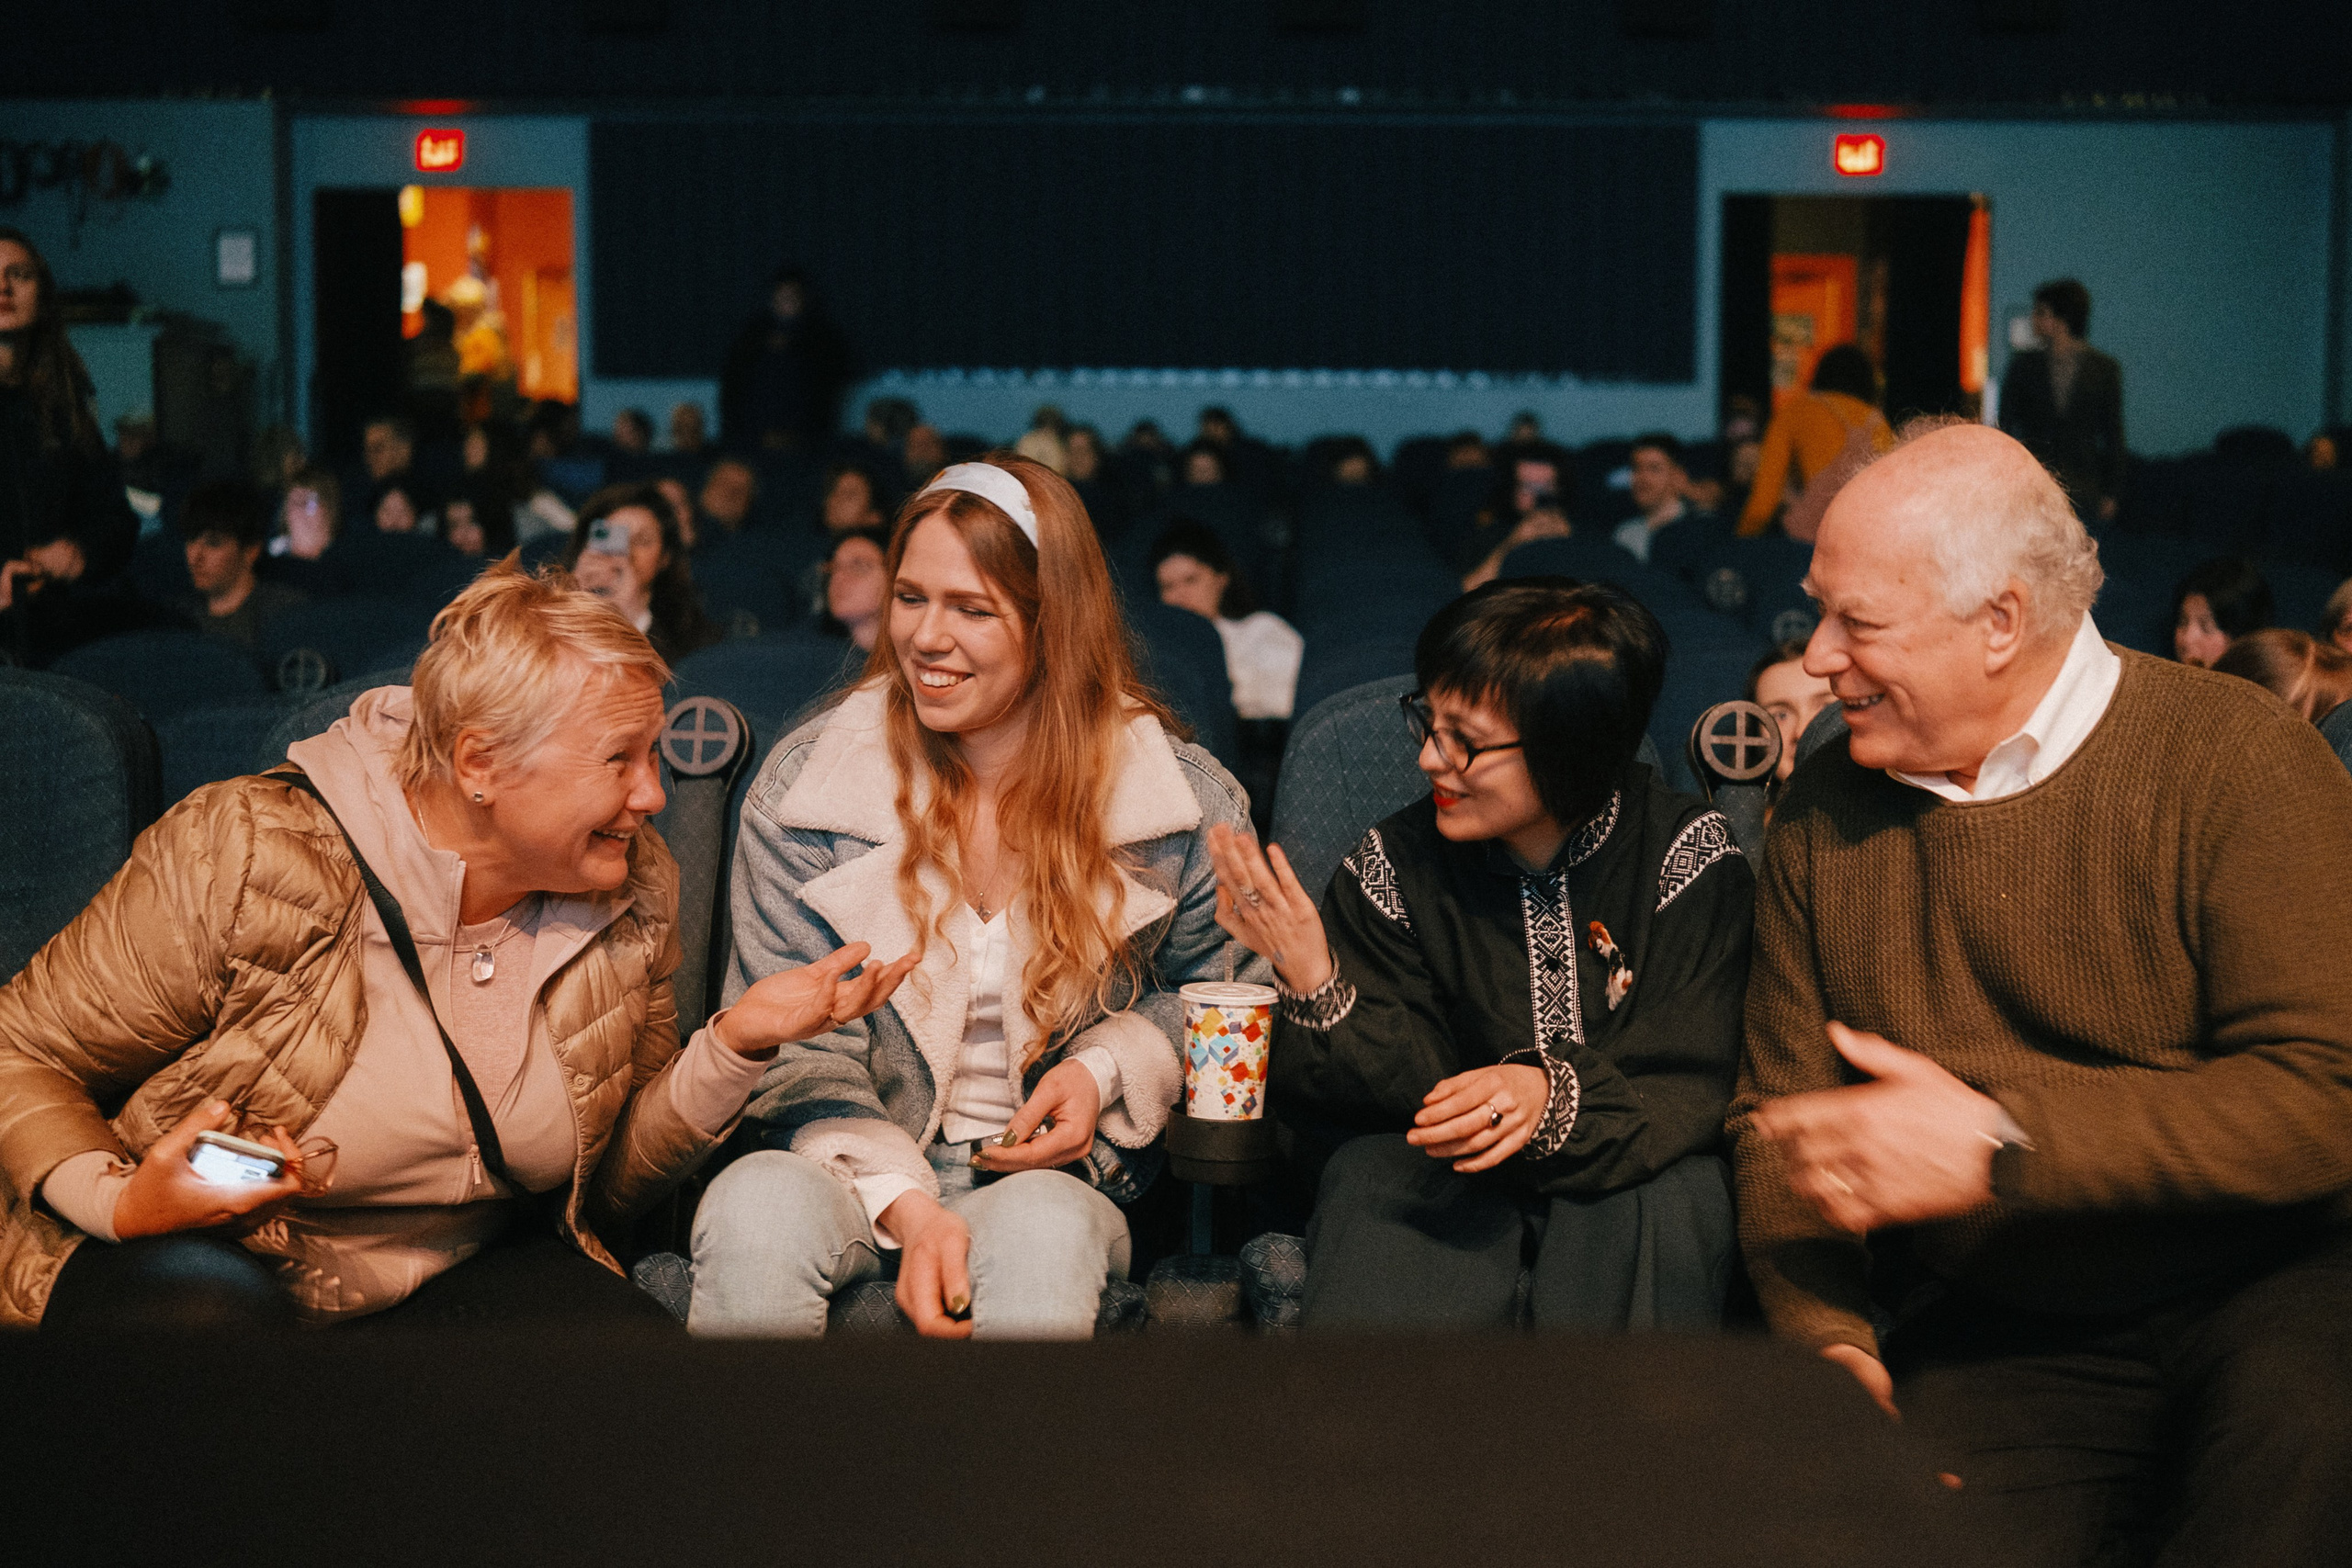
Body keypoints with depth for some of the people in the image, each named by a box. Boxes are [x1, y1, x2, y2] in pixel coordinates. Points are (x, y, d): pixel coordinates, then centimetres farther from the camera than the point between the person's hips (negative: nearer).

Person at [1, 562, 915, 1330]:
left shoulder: (635, 892, -4)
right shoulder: (248, 856, -19)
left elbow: (609, 1185, 6)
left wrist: (736, 1045, -11)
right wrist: (115, 1200, -28)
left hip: (469, 1267, 4)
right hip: (205, 1260, -4)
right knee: (215, 1311, -39)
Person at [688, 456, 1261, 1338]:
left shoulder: (1183, 807, 0)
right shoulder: (805, 786, 0)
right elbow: (788, 1047, -2)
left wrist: (1111, 1067, -4)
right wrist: (903, 1203, -18)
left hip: (1051, 1174, -1)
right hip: (856, 1165, 1)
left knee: (1041, 1237, -39)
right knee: (754, 1210, -35)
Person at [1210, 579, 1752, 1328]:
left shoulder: (1687, 852, -8)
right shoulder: (1394, 866, -2)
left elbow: (1693, 1087, -15)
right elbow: (1415, 1089, -9)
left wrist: (1552, 1097, -35)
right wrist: (1313, 984, -28)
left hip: (1624, 1191, -1)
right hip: (1451, 1190, 1)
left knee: (1670, 1190, -33)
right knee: (1373, 1171, -29)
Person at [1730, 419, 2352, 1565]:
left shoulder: (2238, 763, -8)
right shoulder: (1825, 806, 9)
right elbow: (1777, 1116, 13)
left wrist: (1998, 1140, -21)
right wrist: (1824, 1336, -6)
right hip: (1985, 1342, 3)